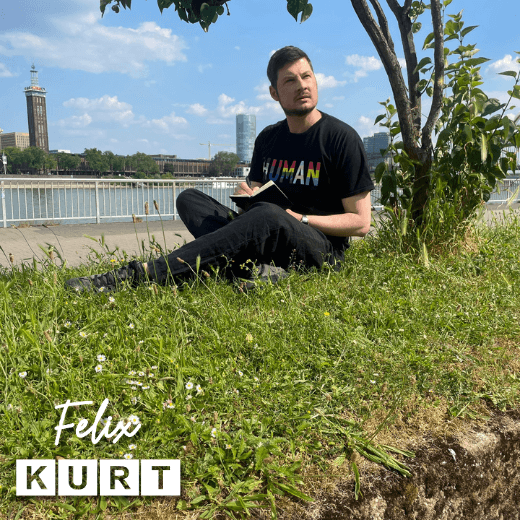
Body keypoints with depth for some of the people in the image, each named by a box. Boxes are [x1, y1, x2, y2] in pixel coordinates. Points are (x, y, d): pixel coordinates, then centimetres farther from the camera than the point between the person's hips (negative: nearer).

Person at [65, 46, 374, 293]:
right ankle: (254, 266, -34)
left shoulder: (342, 138, -3)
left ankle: (142, 274, -38)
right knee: (190, 199, -7)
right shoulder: (268, 140, 14)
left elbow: (361, 222, -5)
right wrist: (247, 197, -5)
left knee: (268, 215, -38)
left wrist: (301, 219, -17)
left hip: (323, 248, -5)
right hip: (268, 236, 6)